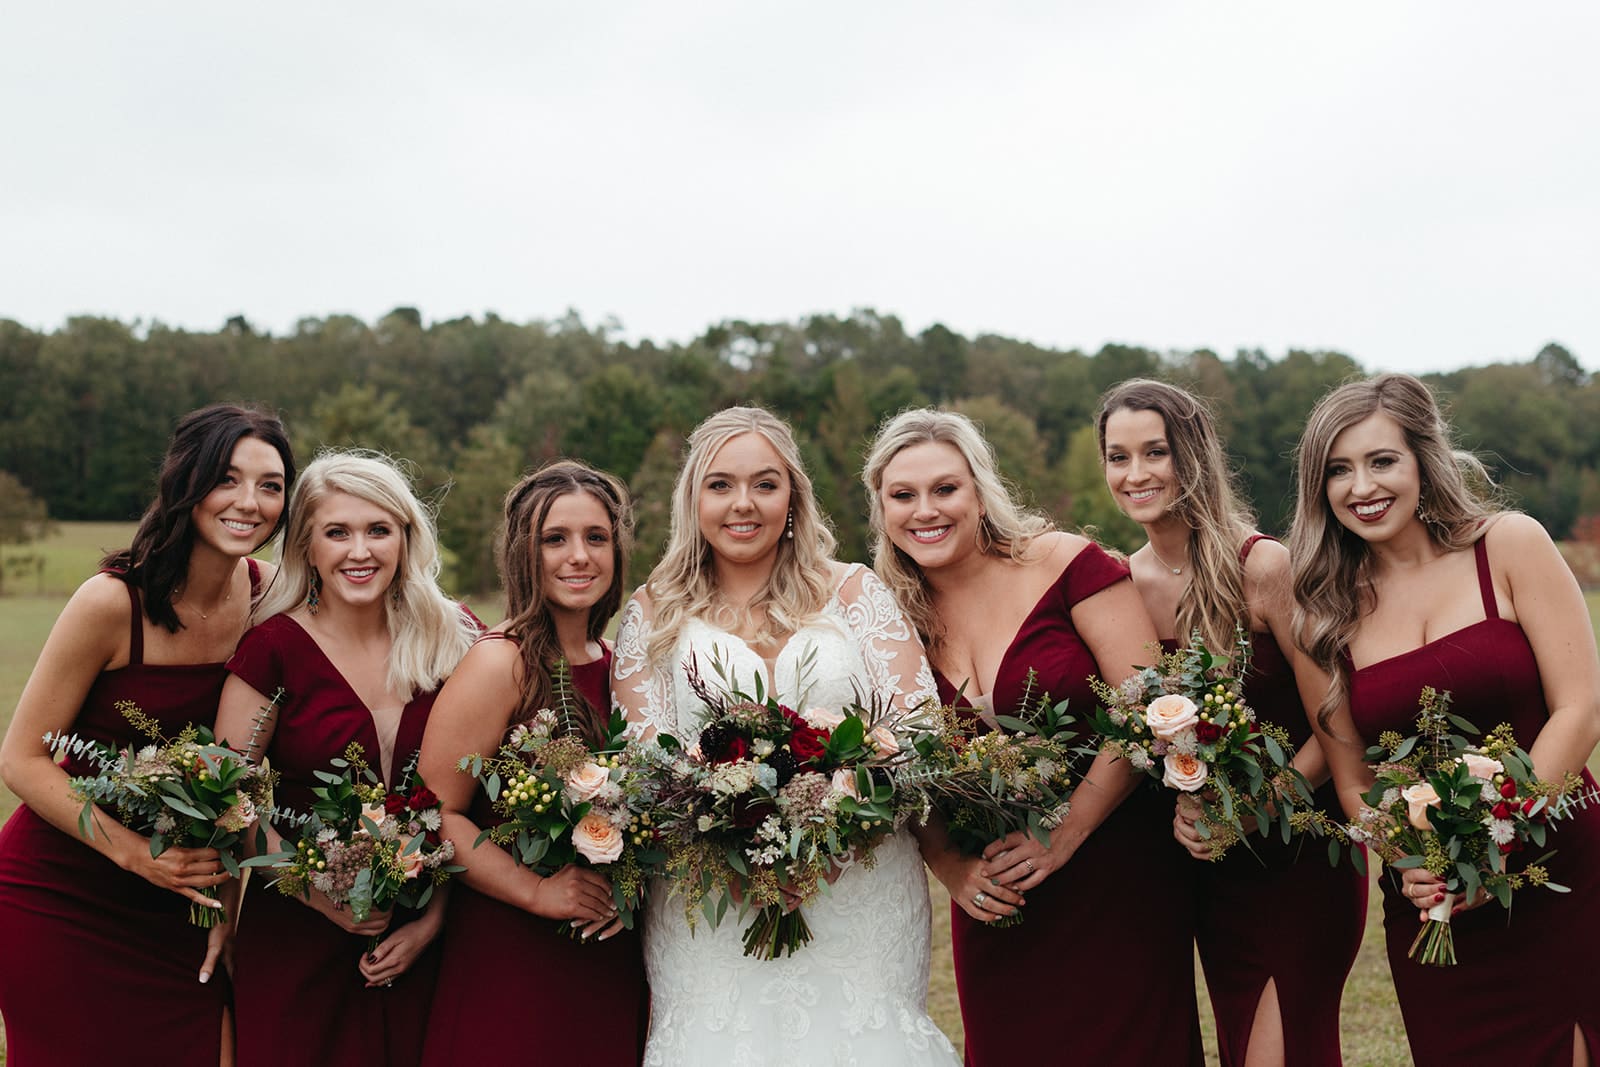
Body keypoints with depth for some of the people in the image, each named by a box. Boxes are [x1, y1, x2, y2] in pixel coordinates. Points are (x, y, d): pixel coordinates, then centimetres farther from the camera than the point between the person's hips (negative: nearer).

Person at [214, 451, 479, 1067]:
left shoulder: (453, 641, 1)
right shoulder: (274, 647, -6)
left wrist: (433, 920, -4)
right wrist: (320, 893, -16)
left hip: (416, 948, 2)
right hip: (296, 943, -2)